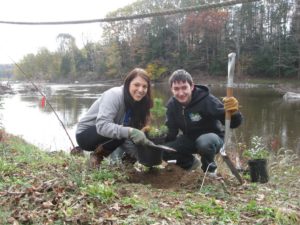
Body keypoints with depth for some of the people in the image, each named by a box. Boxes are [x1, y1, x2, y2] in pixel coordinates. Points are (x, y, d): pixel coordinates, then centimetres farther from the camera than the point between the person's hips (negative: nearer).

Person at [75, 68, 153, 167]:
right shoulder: (114, 95, -24)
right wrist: (129, 132, -49)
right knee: (120, 132, -31)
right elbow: (102, 126, -38)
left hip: (106, 137, 8)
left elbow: (127, 138, -9)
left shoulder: (136, 103, -3)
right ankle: (97, 154, -9)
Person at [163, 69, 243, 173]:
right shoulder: (172, 104, -10)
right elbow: (171, 131, -5)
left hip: (212, 136, -5)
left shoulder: (206, 100, -26)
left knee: (204, 142, -40)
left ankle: (209, 168, -6)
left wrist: (233, 112, -53)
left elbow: (233, 123, -30)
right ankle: (191, 163, 12)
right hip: (189, 138, 5)